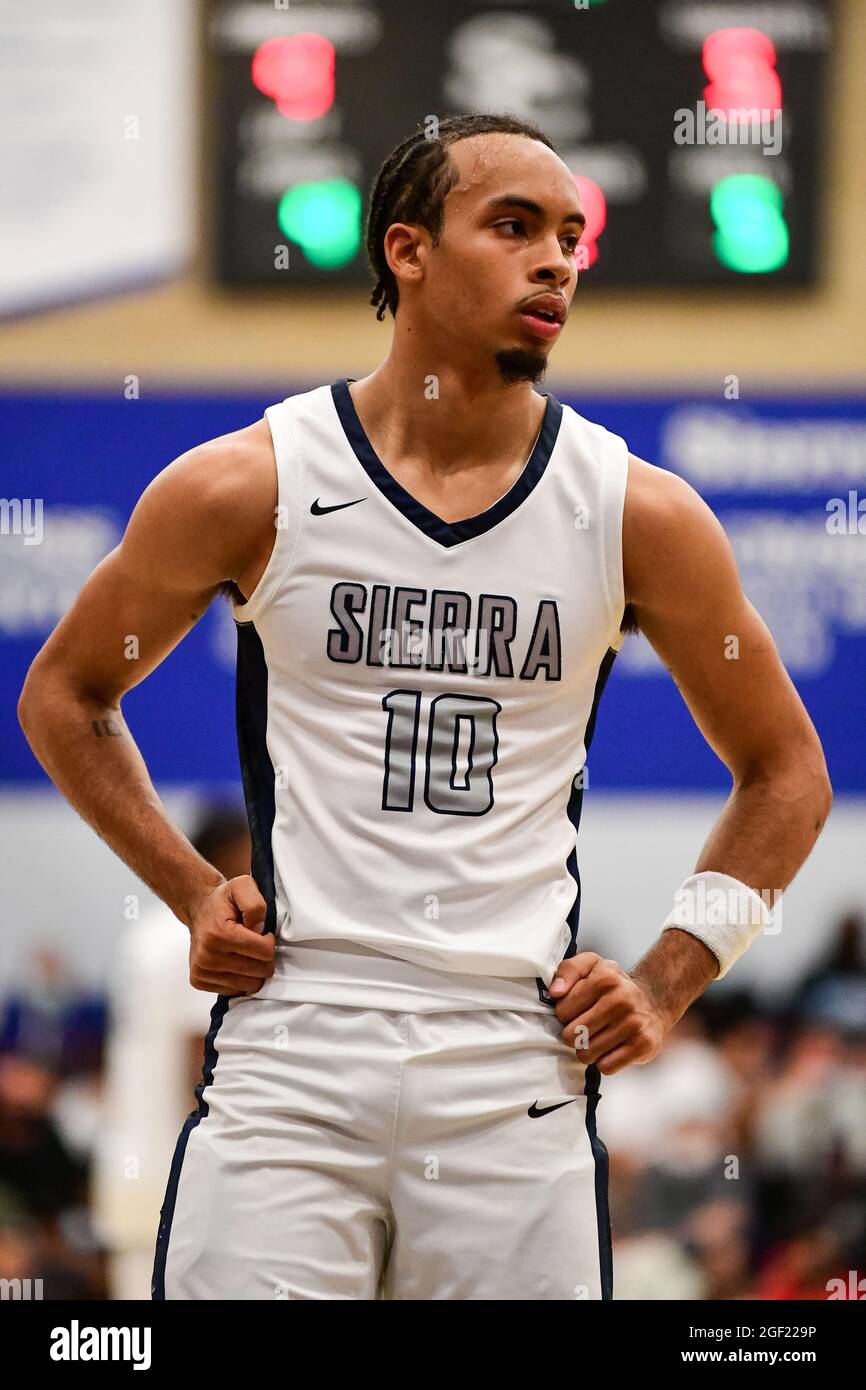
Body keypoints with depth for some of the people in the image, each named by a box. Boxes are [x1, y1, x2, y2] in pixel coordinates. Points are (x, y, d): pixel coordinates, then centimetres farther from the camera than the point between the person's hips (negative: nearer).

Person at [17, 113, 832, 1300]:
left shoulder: (638, 516, 3)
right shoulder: (246, 489, 0)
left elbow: (785, 773, 15)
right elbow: (64, 695, 15)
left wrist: (666, 985, 5)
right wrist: (191, 892, 5)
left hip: (519, 1074, 1)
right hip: (291, 1056, -1)